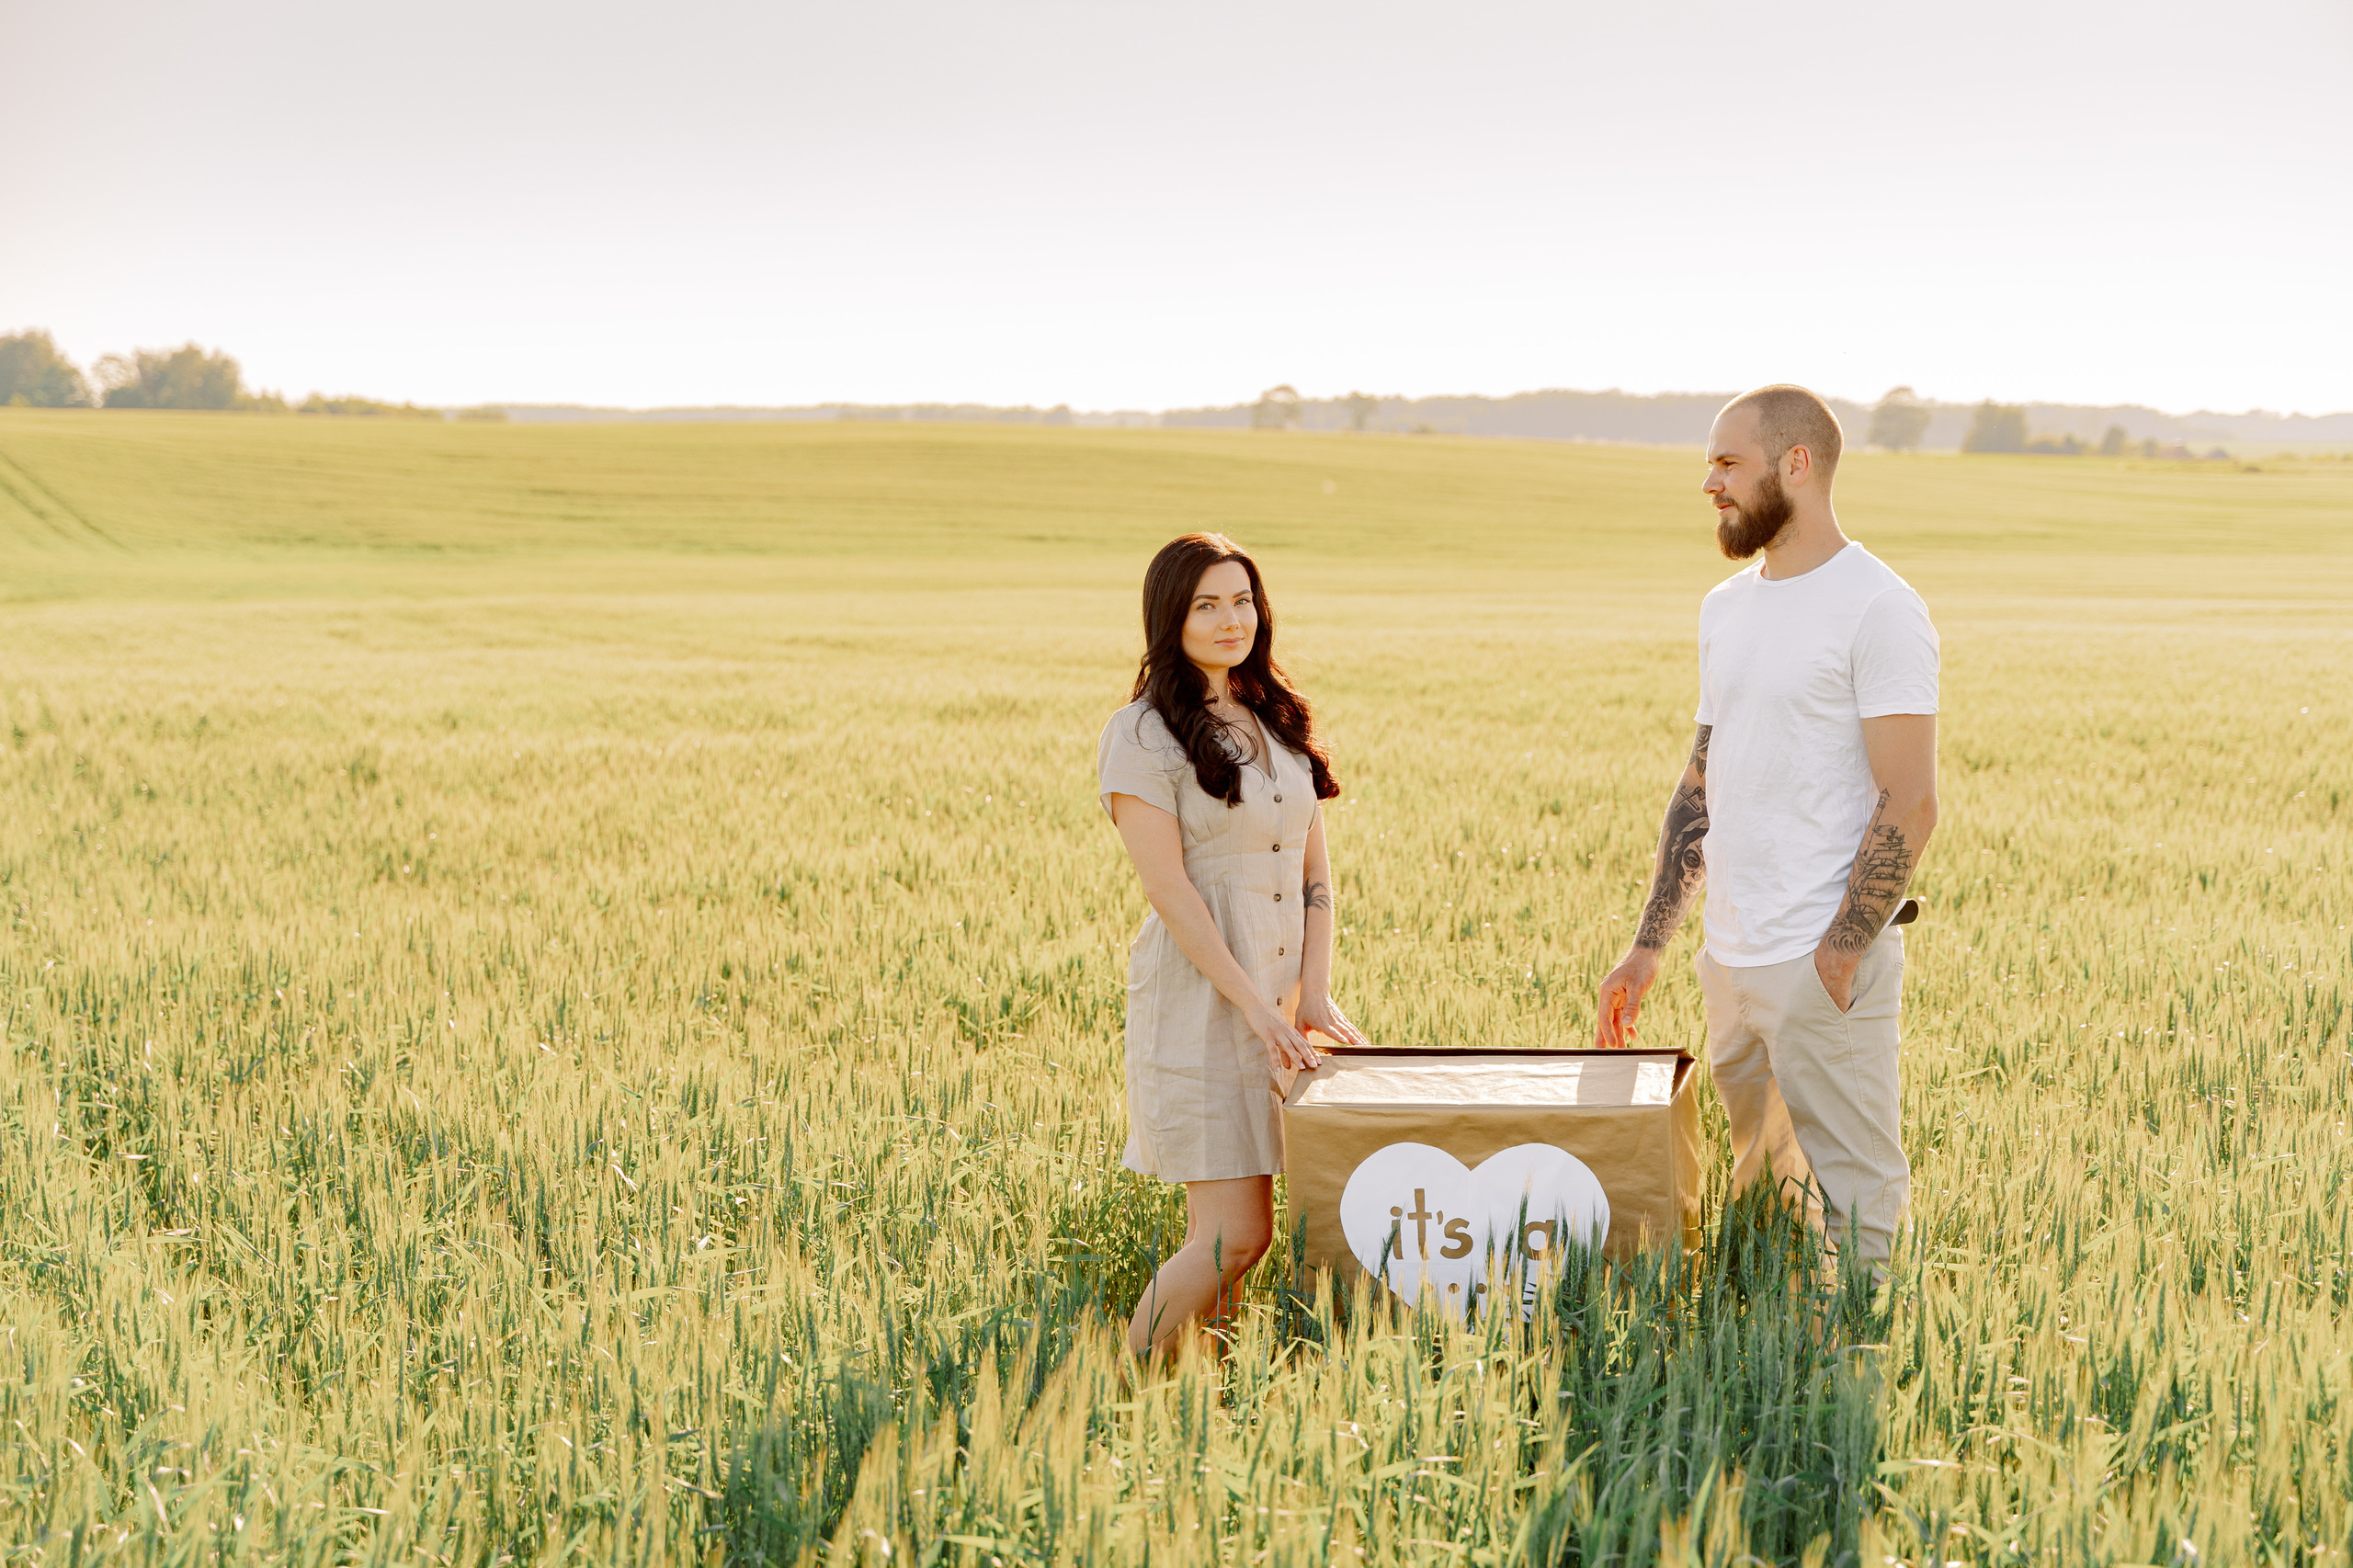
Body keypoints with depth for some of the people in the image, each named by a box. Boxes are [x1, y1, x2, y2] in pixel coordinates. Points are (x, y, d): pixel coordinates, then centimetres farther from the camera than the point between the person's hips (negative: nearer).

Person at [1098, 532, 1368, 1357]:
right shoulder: (1143, 734, -7)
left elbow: (1314, 864, 12)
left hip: (1278, 997, 6)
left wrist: (1315, 991, 0)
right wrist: (1256, 1006, -16)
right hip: (1198, 1000, -6)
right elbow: (1169, 889, -13)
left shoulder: (1282, 722, 13)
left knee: (1227, 1228, 6)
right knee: (1237, 1234, -10)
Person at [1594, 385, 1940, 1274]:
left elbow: (1908, 806, -14)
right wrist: (1647, 949, 14)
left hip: (1829, 966, -8)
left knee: (1851, 1209, -2)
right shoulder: (1727, 608, 15)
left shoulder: (1877, 608, -10)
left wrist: (1835, 963, -18)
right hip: (1729, 964, 8)